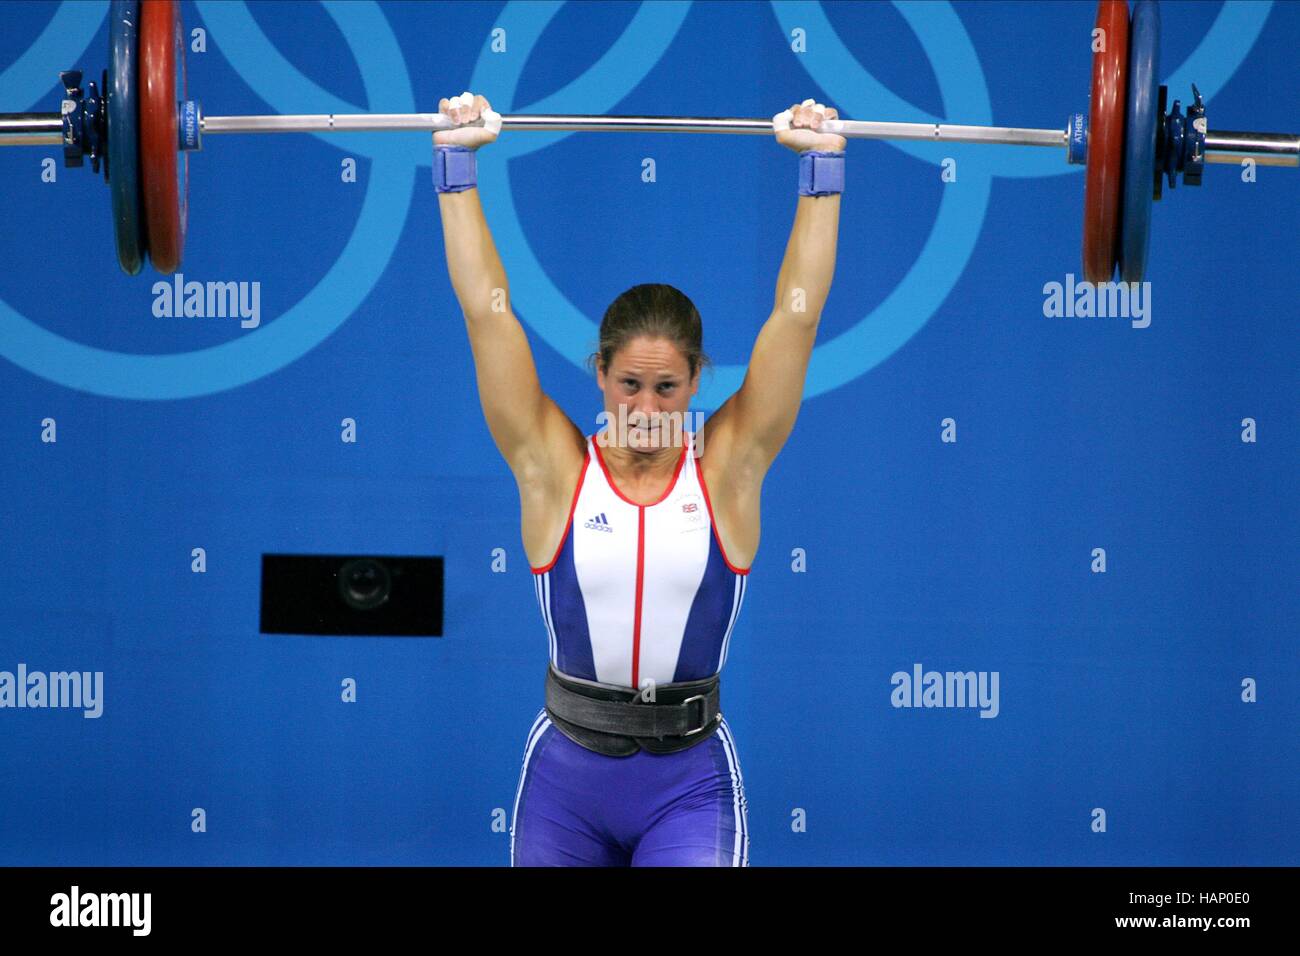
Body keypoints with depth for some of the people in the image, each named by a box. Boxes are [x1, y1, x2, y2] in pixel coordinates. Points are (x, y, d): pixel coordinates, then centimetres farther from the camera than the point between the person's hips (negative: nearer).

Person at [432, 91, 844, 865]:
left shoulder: (728, 468, -1)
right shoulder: (554, 467, -1)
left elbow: (796, 313, -2)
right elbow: (487, 311, -2)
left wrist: (822, 168, -3)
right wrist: (459, 165, -3)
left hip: (689, 780, -1)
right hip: (566, 774, 1)